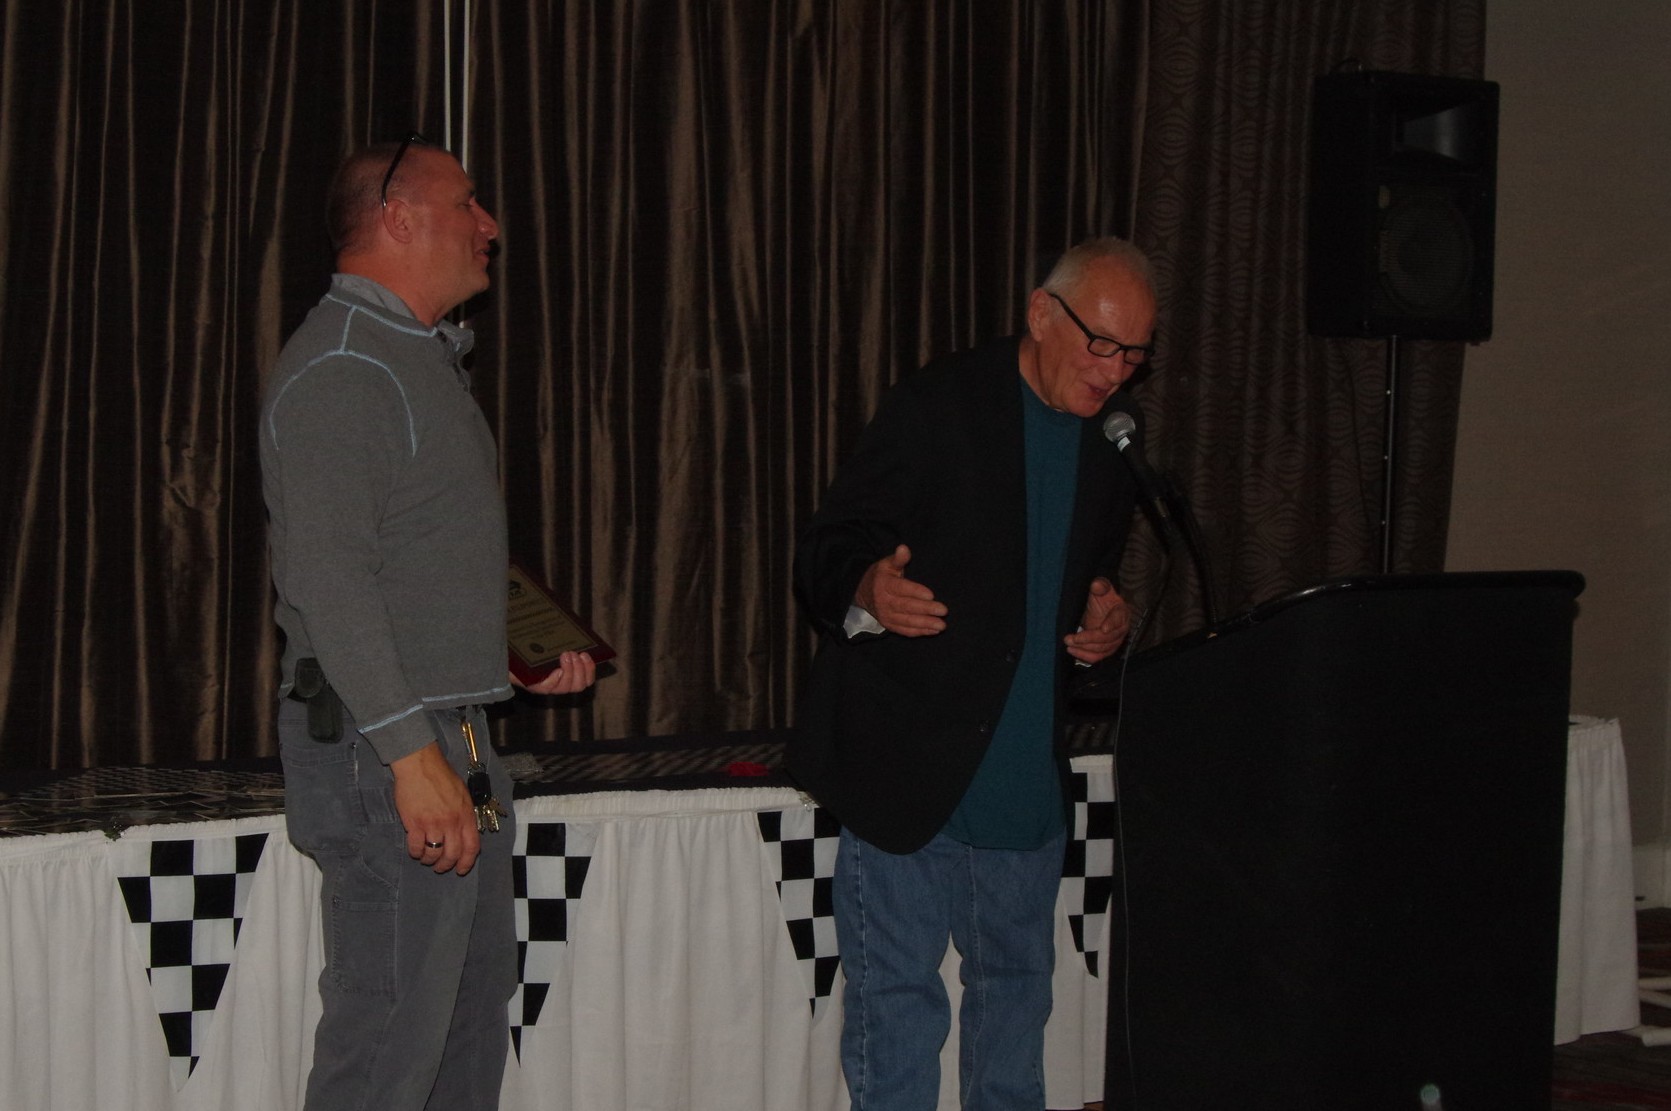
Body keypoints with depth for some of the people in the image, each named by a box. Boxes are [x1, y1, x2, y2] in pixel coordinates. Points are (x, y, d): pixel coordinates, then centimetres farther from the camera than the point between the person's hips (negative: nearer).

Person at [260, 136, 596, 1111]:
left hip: (455, 738, 10)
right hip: (385, 748, -10)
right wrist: (413, 753, -25)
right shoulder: (340, 369, -13)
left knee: (476, 1015, 15)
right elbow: (328, 580, -22)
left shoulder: (430, 360, 20)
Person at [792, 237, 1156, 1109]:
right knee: (896, 997, -2)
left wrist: (1105, 621, 1)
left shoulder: (1115, 433, 9)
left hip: (1026, 772, 6)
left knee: (1017, 984, 16)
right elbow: (825, 553, -11)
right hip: (908, 765, -6)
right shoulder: (938, 406, -10)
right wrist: (868, 591, -34)